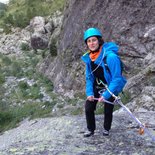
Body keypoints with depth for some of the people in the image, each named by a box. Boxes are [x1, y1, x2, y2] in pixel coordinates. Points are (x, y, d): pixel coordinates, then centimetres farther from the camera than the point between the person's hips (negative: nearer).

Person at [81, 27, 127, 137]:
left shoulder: (110, 56, -30)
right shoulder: (89, 57, -9)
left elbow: (117, 78, -28)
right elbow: (89, 77, 1)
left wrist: (106, 95, -31)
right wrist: (89, 92, -12)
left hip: (110, 88, -5)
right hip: (96, 87, 5)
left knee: (108, 111, 6)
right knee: (88, 108, 0)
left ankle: (106, 129, 36)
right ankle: (91, 130, 24)